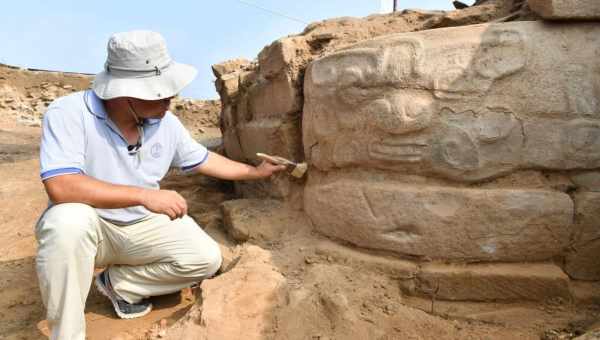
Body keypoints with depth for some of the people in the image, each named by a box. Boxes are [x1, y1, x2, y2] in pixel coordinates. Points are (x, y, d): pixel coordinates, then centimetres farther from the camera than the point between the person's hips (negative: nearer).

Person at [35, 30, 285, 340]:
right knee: (69, 218, -39)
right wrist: (145, 195, -37)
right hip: (86, 227, -4)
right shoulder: (69, 114, -23)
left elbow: (204, 161, 9)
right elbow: (61, 187, -35)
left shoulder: (167, 123, -7)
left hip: (144, 226, 5)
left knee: (206, 259, -13)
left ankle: (120, 283, 9)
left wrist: (255, 172, 15)